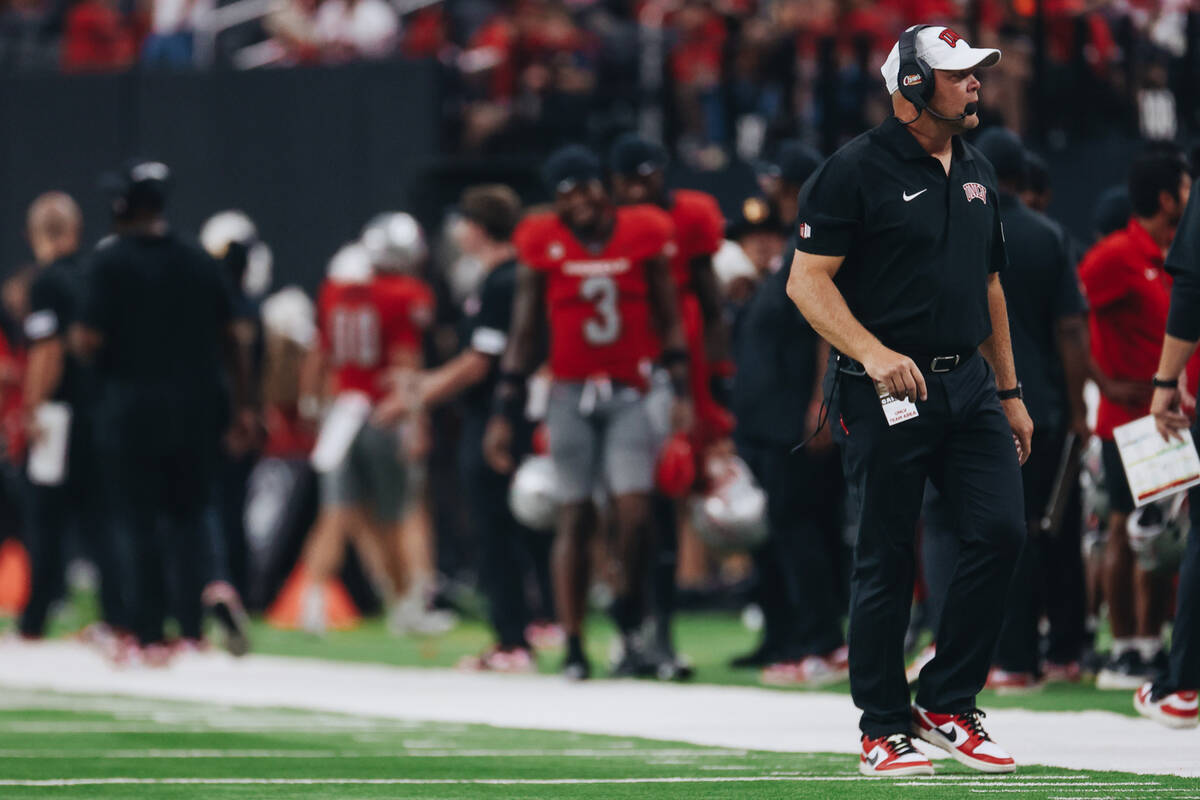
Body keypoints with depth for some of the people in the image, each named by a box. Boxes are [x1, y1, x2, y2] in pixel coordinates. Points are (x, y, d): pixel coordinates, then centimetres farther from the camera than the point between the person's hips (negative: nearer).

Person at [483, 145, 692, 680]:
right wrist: (504, 415, 3)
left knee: (634, 511, -13)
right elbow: (523, 334, 6)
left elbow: (669, 321, 7)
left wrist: (681, 393, -2)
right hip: (571, 395, 0)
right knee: (575, 519, 0)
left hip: (631, 393, 0)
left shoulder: (642, 235, 2)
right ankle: (573, 646, 6)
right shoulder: (544, 243, 1)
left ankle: (630, 625, 7)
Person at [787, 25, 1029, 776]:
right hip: (886, 395, -6)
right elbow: (807, 280, -11)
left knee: (1000, 530, -6)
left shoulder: (976, 171, 14)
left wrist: (1009, 392, 20)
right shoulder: (856, 171, -8)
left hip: (968, 384, 6)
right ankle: (885, 728, 10)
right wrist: (872, 353, -24)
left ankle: (948, 704, 7)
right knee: (886, 559, -1)